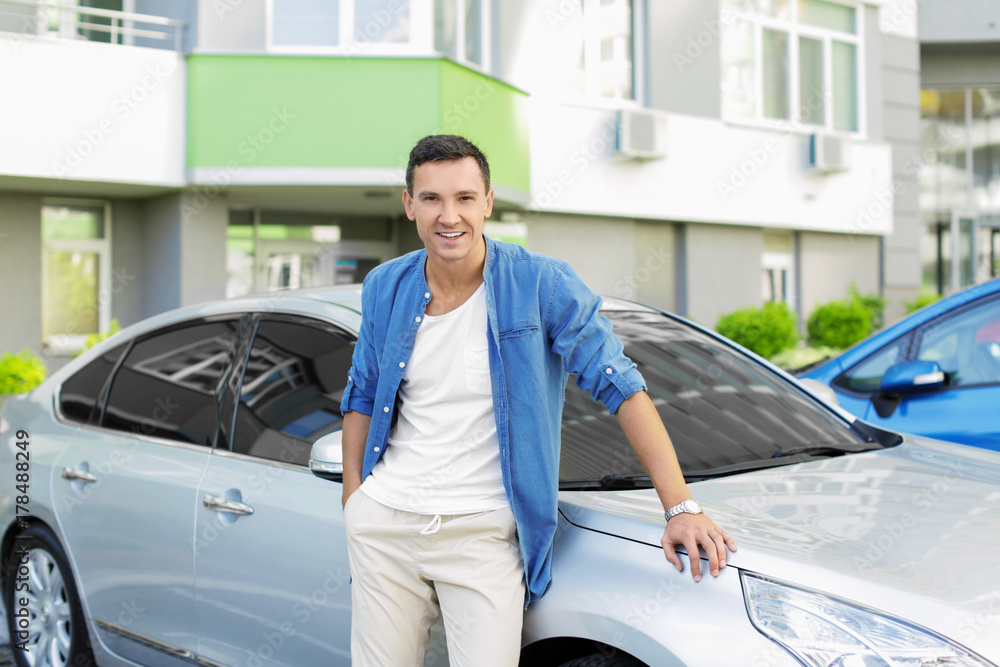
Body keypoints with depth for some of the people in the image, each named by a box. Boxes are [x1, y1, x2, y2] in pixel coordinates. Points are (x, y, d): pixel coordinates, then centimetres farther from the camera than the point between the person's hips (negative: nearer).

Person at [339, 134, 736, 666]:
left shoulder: (541, 284, -9)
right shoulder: (384, 288, 4)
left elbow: (620, 386, -10)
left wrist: (681, 507, -15)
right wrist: (352, 495, 7)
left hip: (484, 531, -3)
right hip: (384, 522, 3)